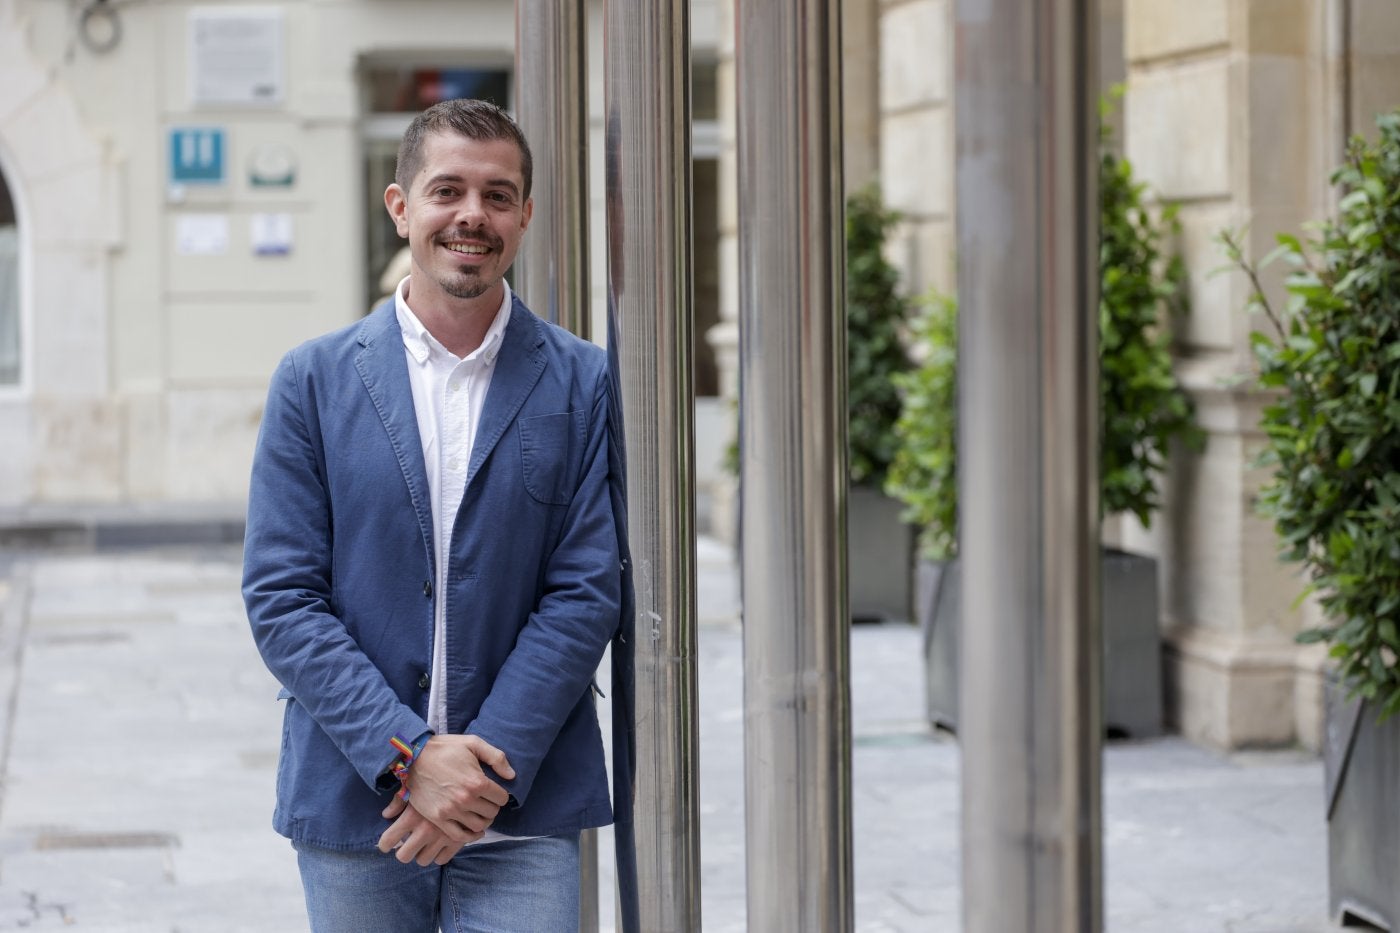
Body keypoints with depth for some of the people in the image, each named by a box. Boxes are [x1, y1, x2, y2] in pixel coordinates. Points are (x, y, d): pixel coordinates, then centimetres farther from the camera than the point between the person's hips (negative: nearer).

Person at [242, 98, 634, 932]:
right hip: (351, 809, 1)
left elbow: (590, 592, -2)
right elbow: (280, 598, -2)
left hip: (523, 820, -1)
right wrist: (408, 756, -12)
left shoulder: (583, 384, 3)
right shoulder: (314, 380, 4)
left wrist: (490, 768, -12)